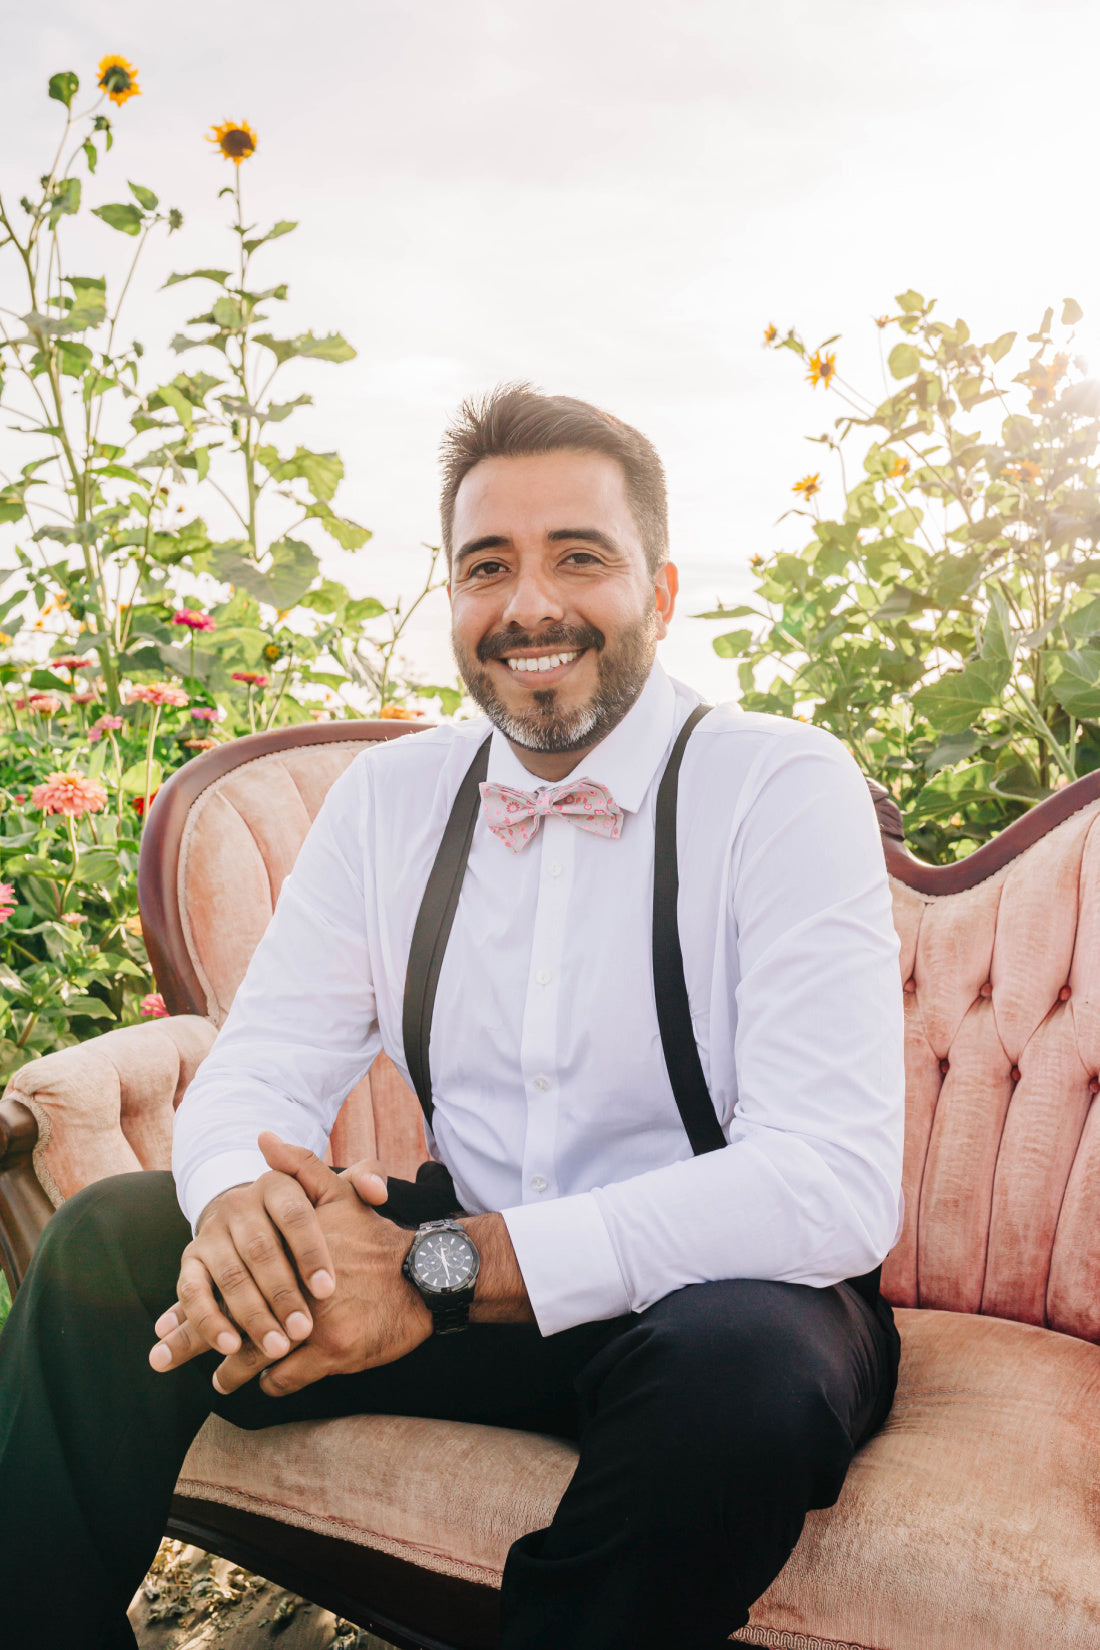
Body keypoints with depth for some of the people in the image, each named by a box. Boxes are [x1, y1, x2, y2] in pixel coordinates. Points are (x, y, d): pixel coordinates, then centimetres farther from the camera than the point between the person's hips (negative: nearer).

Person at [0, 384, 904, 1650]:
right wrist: (239, 1197, -25)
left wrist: (442, 1265, -31)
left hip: (715, 1295, -3)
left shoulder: (787, 788, -14)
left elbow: (840, 1185, -24)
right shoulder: (386, 799, 2)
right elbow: (261, 1064, 1)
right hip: (453, 1259, 4)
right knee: (110, 1242, -11)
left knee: (744, 1363, -36)